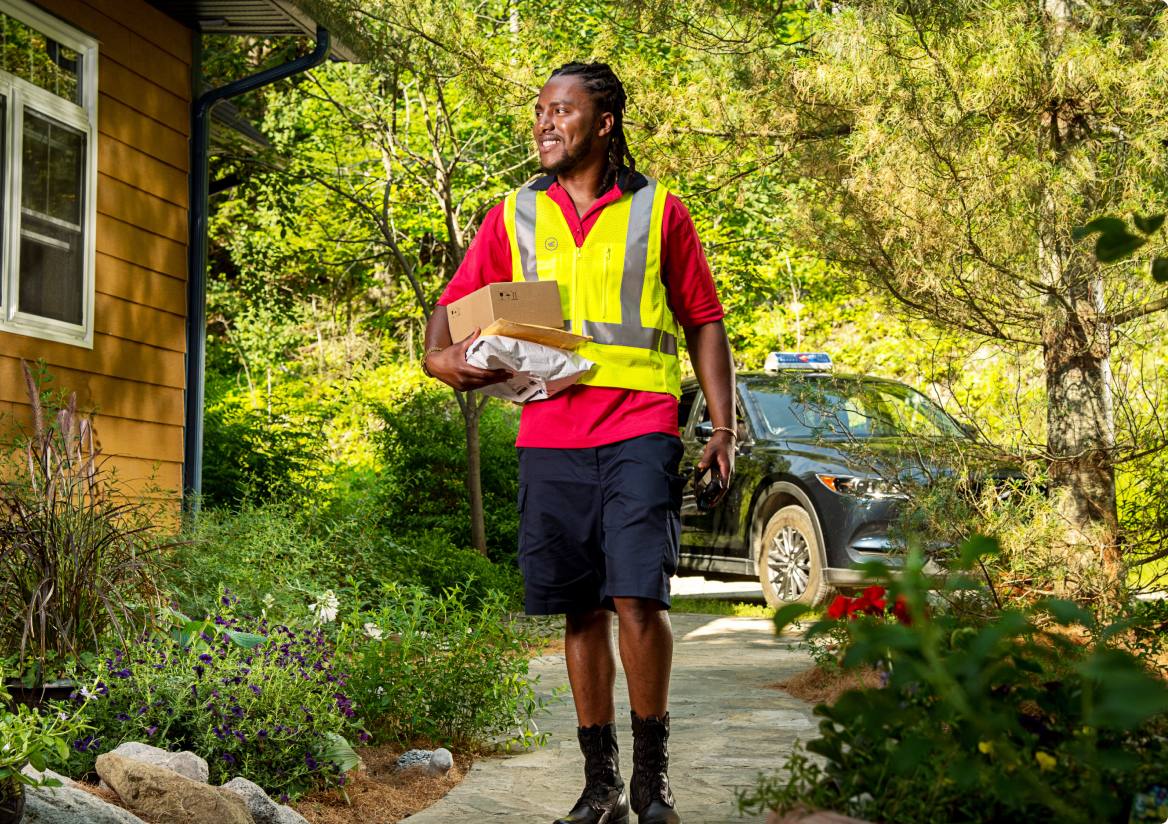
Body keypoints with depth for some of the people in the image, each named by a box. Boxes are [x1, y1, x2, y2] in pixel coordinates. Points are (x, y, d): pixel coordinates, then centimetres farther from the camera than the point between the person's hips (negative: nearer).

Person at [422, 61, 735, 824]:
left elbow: (705, 322, 10)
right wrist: (441, 356, -10)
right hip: (549, 438, 3)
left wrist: (724, 426, 1)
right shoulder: (513, 217, 14)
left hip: (638, 430, -3)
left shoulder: (659, 211, 9)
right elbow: (454, 304, 13)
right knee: (580, 610, 5)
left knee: (637, 597, -14)